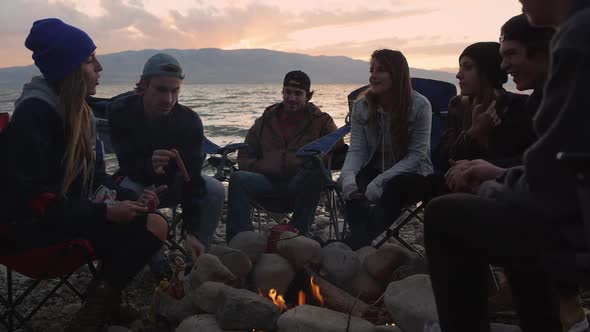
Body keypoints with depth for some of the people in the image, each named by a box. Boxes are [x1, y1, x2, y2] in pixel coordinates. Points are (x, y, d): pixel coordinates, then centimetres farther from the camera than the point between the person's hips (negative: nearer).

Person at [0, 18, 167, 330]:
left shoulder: (79, 111, 10)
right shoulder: (34, 114, -17)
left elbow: (94, 177, 12)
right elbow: (33, 198, -23)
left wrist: (131, 199, -7)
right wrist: (105, 212, -26)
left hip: (67, 216, 8)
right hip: (32, 227, -8)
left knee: (150, 223, -10)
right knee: (153, 227, -22)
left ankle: (103, 301, -4)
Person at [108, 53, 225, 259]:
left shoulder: (189, 120, -22)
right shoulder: (120, 112, -23)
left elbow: (191, 176, -27)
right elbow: (129, 167, -28)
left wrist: (192, 232, -34)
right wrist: (149, 166, -54)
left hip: (172, 184, 1)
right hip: (135, 181, -1)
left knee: (215, 191, -24)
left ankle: (195, 259, -9)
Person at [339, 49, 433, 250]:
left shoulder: (420, 105, -11)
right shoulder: (361, 107, -1)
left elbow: (417, 154, -15)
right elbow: (356, 150, -6)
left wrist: (381, 181, -28)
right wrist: (348, 177, -29)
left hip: (412, 173, -3)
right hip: (375, 170, 3)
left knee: (394, 187, -37)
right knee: (354, 187, -31)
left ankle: (355, 244, -45)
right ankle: (362, 246, -47)